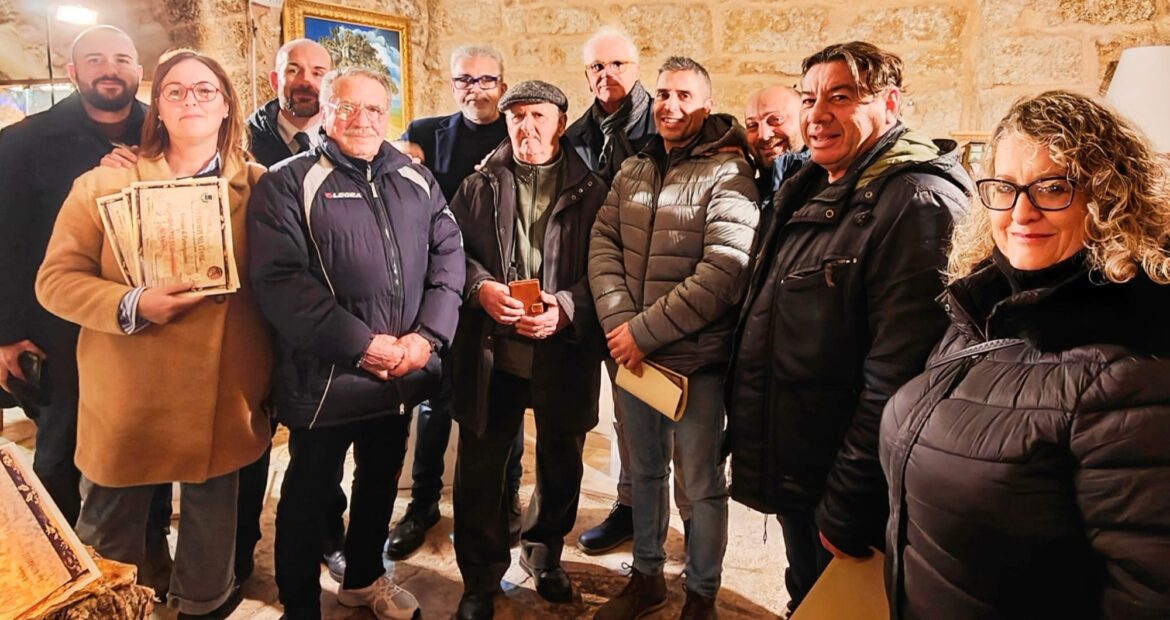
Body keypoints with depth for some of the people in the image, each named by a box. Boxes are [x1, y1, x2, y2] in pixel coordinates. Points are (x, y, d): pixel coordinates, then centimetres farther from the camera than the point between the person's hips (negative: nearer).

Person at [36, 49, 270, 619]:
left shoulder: (256, 185, 1)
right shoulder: (105, 183, -3)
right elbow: (55, 279, -4)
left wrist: (273, 378, 0)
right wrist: (132, 306, -21)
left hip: (224, 395, 1)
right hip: (130, 396, -1)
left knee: (213, 519, 19)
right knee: (109, 533, 17)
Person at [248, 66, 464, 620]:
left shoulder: (416, 180, 9)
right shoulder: (289, 185, -6)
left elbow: (448, 256, 4)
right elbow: (278, 280, -17)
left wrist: (427, 335, -10)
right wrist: (361, 344, -20)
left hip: (402, 376, 5)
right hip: (324, 378, -5)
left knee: (381, 482, 22)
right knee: (308, 495, 11)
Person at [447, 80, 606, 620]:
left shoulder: (591, 191, 1)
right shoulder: (479, 185, 6)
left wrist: (567, 307, -18)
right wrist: (481, 288, -13)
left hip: (564, 354, 0)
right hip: (491, 352, 1)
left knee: (560, 462, 16)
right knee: (480, 465, 7)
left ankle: (544, 554, 42)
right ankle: (480, 577, 27)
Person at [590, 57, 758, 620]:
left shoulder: (727, 175, -10)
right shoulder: (632, 170, 10)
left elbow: (724, 272, -20)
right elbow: (603, 245, 3)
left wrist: (645, 330, -19)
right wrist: (618, 323, -13)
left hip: (695, 360, -5)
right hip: (632, 356, 6)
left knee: (702, 483, 8)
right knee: (644, 469, 20)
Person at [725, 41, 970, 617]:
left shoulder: (919, 203, -21)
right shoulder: (810, 191, 8)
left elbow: (894, 381, -26)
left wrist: (845, 509, -22)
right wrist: (744, 428, 14)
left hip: (837, 486, -8)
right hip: (788, 470, 8)